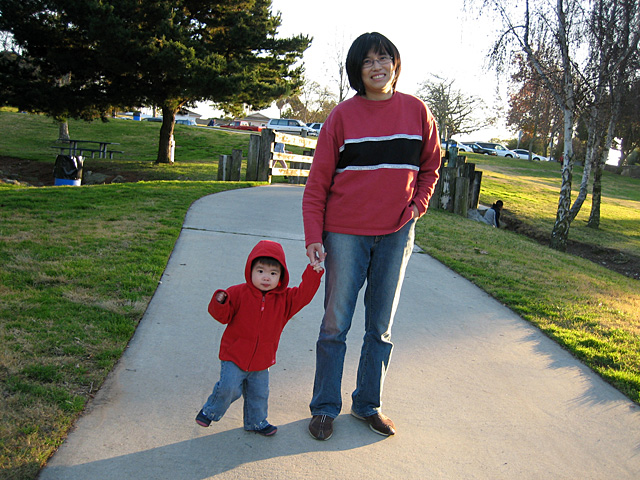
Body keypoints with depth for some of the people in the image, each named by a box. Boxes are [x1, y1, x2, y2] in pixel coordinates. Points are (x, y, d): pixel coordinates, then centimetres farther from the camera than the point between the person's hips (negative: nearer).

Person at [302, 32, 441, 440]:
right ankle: (325, 407, 19)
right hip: (346, 232, -2)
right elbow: (319, 180, -4)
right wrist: (313, 237, -11)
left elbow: (431, 165, 16)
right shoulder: (343, 115, -3)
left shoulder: (417, 111, 3)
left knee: (381, 327, 11)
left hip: (396, 233, 3)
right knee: (335, 325, 4)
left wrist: (418, 205, 1)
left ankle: (368, 404, 27)